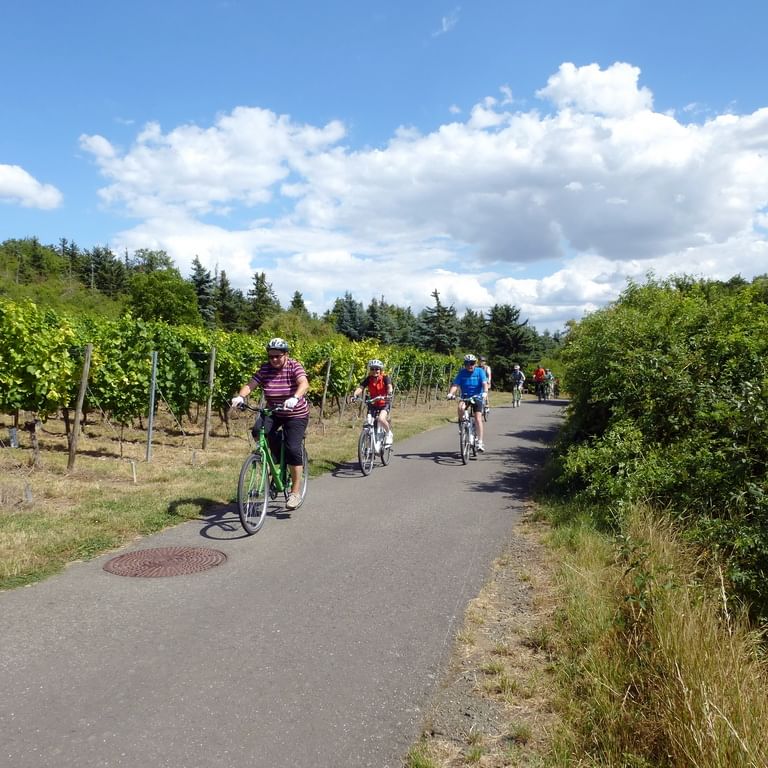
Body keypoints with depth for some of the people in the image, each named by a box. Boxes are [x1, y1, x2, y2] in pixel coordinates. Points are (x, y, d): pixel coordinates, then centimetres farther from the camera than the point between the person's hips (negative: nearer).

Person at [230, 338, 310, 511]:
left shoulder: (294, 366, -16)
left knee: (292, 448, -16)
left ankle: (296, 491, -3)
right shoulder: (265, 369, -6)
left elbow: (304, 384, -33)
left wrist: (294, 398, -52)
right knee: (258, 430, -25)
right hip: (273, 412, 4)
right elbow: (250, 385, -13)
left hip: (296, 415, -4)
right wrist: (240, 396, -34)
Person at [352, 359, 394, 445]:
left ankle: (389, 434, -1)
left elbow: (389, 387, -30)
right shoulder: (368, 379, -9)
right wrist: (354, 395, -42)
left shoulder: (385, 377, -15)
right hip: (373, 404, 4)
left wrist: (389, 395, -52)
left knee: (381, 419, -29)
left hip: (384, 403, -4)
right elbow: (360, 388, -21)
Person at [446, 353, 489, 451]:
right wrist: (450, 393, -33)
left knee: (478, 418, -13)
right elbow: (455, 384, -14)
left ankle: (480, 442, -9)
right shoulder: (462, 373, -6)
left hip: (477, 397, -1)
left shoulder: (480, 371, -8)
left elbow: (484, 383, -19)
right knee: (460, 407, -33)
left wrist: (485, 392, -39)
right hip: (465, 396, 1)